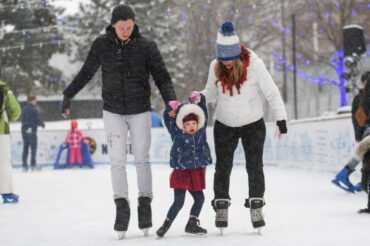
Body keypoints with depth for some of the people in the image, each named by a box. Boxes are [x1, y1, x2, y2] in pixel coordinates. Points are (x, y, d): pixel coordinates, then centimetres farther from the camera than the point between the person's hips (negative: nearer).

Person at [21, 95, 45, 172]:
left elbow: (23, 119, 12)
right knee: (33, 148, -1)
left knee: (25, 148, 10)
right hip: (31, 131, -6)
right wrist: (43, 124, 8)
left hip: (24, 130, 6)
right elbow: (38, 120, -12)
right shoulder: (34, 110, -14)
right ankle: (33, 165, -4)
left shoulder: (24, 109, 6)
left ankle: (24, 166, 10)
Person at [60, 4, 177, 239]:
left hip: (140, 111, -1)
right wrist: (68, 95, 10)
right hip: (113, 111, 1)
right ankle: (122, 206, -3)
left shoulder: (147, 46, -7)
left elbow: (162, 77, -6)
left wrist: (171, 101, -22)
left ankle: (145, 203, 11)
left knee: (142, 159, 3)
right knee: (117, 160, -5)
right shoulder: (102, 44, -3)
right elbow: (86, 72, 10)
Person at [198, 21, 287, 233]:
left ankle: (256, 206, 13)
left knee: (255, 166, 2)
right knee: (223, 166, 4)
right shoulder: (216, 67, -10)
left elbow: (272, 92, -15)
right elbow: (212, 93, 3)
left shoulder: (254, 64, -20)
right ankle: (221, 206, 14)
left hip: (253, 124, -2)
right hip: (224, 125, 2)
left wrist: (281, 119, -16)